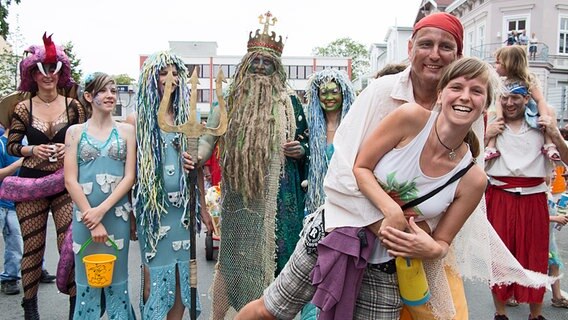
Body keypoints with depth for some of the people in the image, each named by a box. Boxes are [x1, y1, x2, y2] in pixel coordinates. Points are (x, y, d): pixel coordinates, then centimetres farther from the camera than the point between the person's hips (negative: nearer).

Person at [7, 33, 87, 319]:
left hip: (66, 183, -1)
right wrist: (32, 150, -10)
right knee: (32, 248, 8)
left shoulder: (73, 106, 2)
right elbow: (11, 146, 8)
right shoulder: (23, 108, 3)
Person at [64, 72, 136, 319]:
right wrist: (92, 219, -10)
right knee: (87, 281, 7)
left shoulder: (127, 130, 5)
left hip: (117, 214, 0)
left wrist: (102, 209, -12)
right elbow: (70, 181, -2)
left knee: (116, 280, 8)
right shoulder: (75, 132, 4)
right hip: (84, 215, 0)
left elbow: (129, 177, -1)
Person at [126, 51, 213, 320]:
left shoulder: (186, 117, 8)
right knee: (154, 276, 3)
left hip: (184, 207, 4)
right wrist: (130, 213, -11)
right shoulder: (137, 119, -2)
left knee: (183, 273, 9)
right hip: (152, 208, -3)